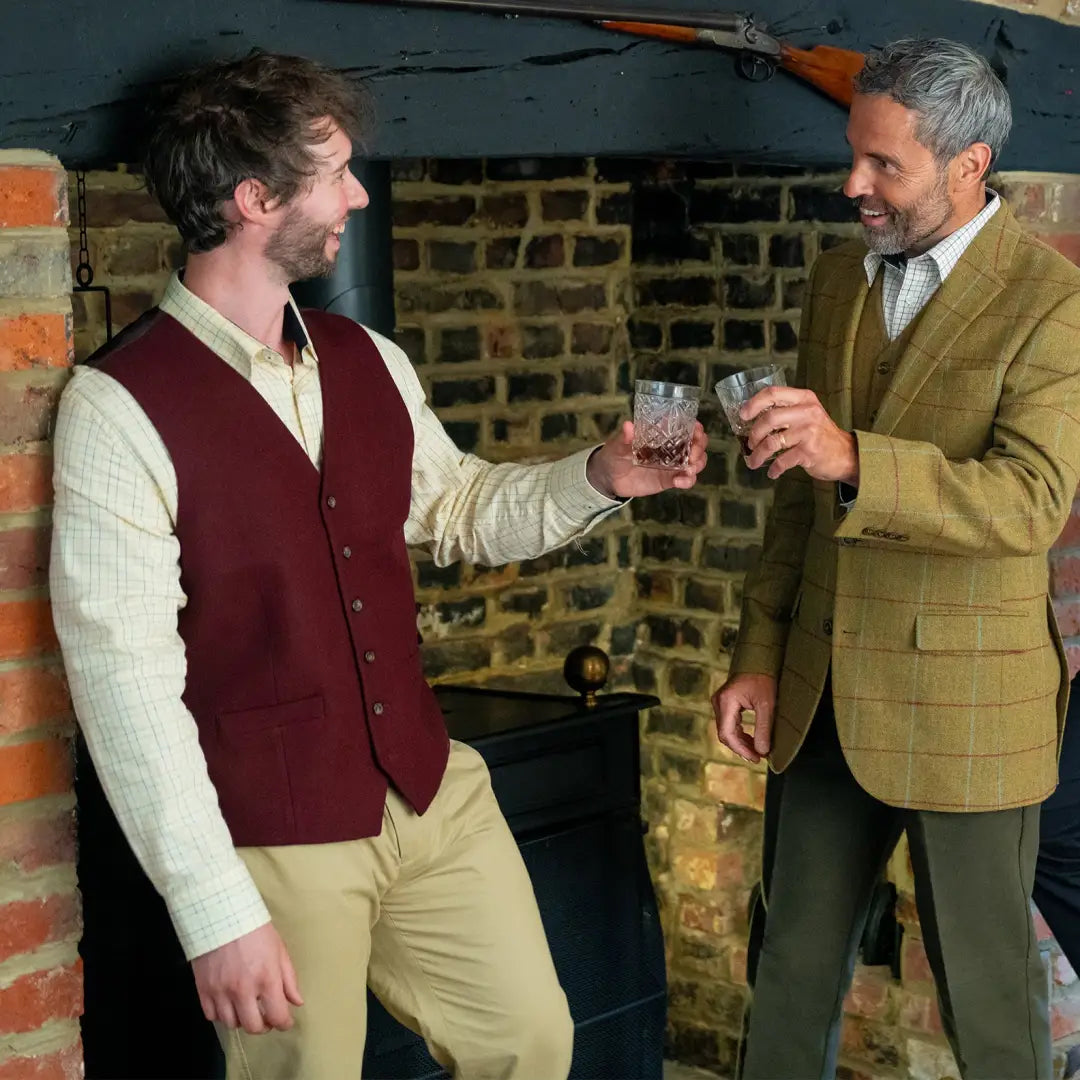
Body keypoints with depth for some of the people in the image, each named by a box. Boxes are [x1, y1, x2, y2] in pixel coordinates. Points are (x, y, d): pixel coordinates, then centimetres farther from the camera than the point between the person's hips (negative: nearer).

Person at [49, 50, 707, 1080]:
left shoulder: (366, 362, 5)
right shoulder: (119, 407, -16)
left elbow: (456, 506, 20)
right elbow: (124, 680, -19)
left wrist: (597, 477, 1)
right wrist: (216, 913, -20)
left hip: (435, 795, 6)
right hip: (271, 839, -6)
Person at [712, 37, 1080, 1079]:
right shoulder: (838, 276, 9)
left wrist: (853, 459, -36)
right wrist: (758, 657, 11)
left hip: (965, 704, -6)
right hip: (826, 696, 6)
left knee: (985, 987, 8)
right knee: (794, 961, 15)